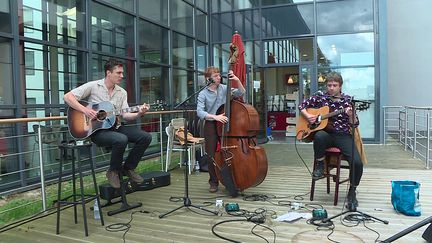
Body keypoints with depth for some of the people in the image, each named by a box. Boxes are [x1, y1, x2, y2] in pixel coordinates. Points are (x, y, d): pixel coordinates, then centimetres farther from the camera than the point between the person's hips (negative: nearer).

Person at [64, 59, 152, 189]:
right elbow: (67, 96, -9)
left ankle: (128, 168, 7)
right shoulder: (93, 86, -5)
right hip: (96, 129, -6)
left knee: (145, 137, -12)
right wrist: (85, 110, -20)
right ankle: (113, 171, -7)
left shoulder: (122, 92, 11)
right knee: (121, 139, -35)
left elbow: (125, 115, 3)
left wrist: (138, 113, -16)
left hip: (115, 127, 6)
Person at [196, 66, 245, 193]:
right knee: (211, 155, 1)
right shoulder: (203, 94, -5)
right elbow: (200, 112, -15)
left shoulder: (224, 88, 3)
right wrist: (215, 117, -27)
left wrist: (237, 80, -11)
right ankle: (214, 182, 18)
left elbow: (240, 93, 5)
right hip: (211, 126, -2)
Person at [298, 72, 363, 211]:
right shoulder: (320, 98, 6)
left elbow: (355, 124, 1)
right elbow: (302, 105, 14)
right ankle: (319, 165, -11)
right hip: (326, 133, 0)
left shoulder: (347, 100, 3)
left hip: (343, 135, 0)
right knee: (319, 136, -39)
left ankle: (352, 193, 2)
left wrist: (351, 116, -21)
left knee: (357, 162, -23)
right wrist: (307, 116, -5)